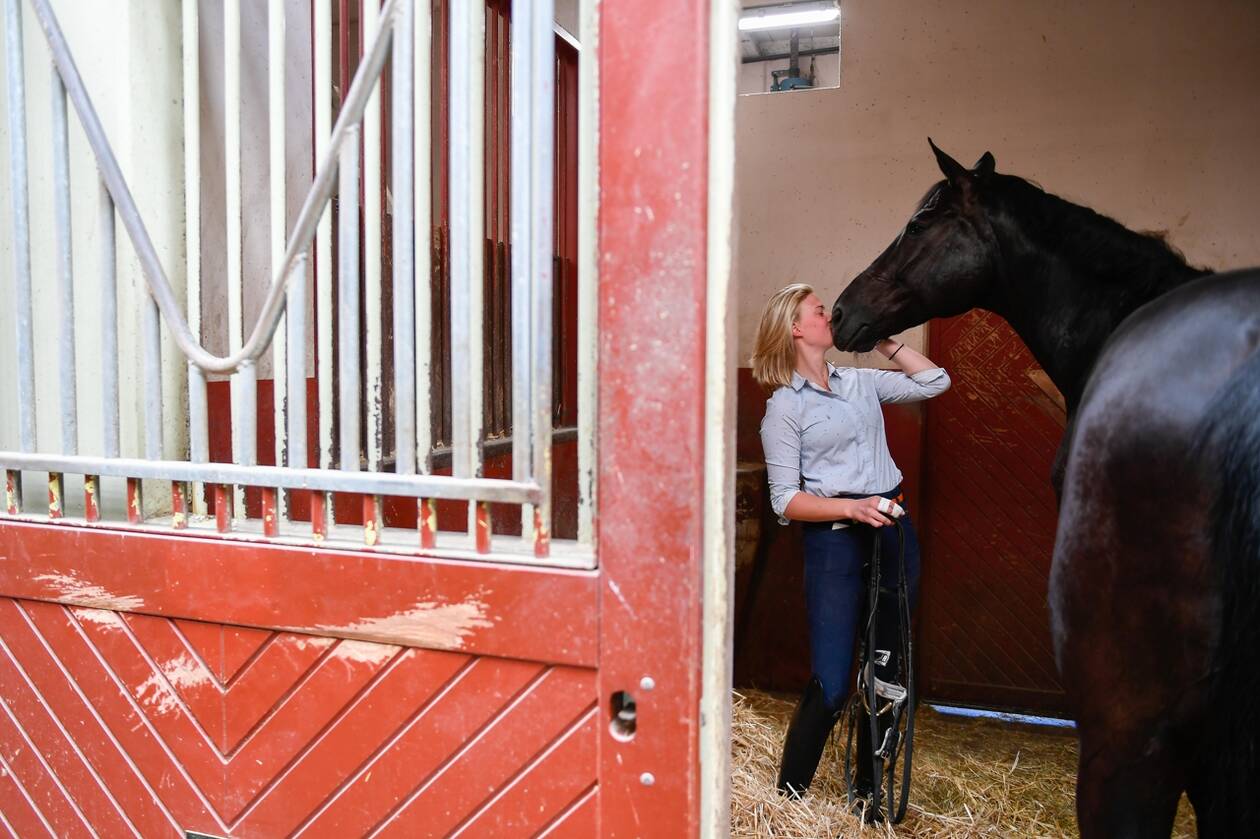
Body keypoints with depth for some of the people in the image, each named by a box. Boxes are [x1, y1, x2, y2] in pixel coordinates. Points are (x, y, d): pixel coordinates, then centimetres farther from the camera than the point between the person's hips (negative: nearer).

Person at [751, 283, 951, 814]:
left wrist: (882, 341, 9)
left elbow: (935, 382, 13)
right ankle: (788, 798, 10)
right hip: (835, 539, -6)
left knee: (885, 672, 13)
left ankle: (868, 791, 29)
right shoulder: (783, 407, -4)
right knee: (831, 686, -9)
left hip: (893, 531, 6)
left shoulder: (861, 382, 13)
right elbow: (786, 501, -9)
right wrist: (852, 508, -22)